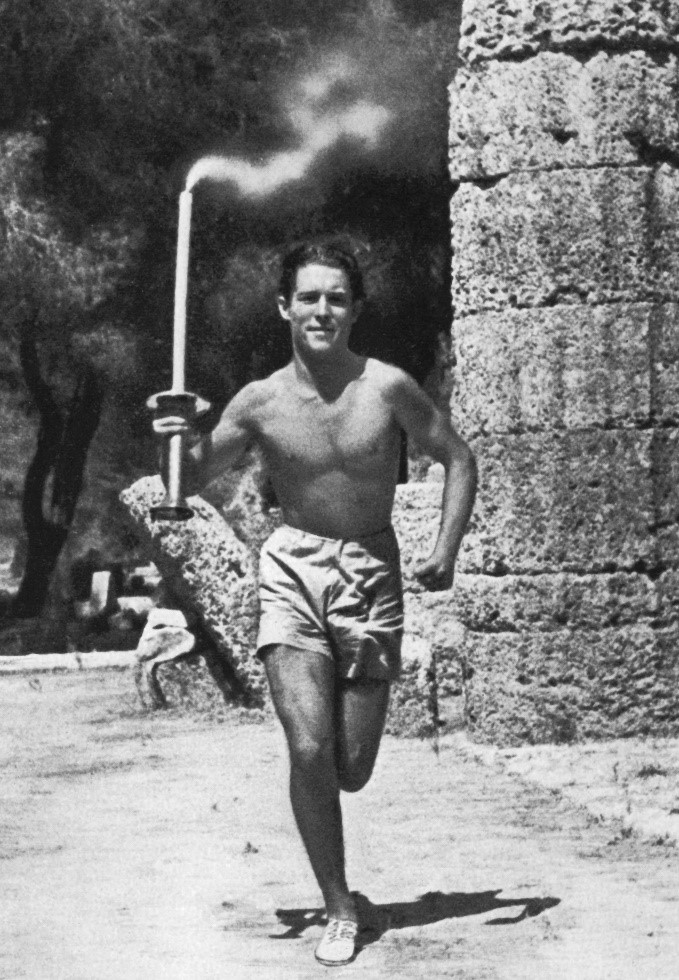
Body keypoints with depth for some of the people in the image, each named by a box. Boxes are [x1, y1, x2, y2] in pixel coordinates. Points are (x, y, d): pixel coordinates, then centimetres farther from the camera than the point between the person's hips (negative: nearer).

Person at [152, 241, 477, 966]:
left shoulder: (387, 388, -9)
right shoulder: (260, 403, -5)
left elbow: (458, 459, 3)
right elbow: (193, 479, 6)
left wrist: (446, 550, -7)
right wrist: (175, 442, -16)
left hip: (371, 570, 0)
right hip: (292, 568, 0)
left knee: (350, 770, 1)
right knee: (308, 750, -13)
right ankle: (339, 912, 3)